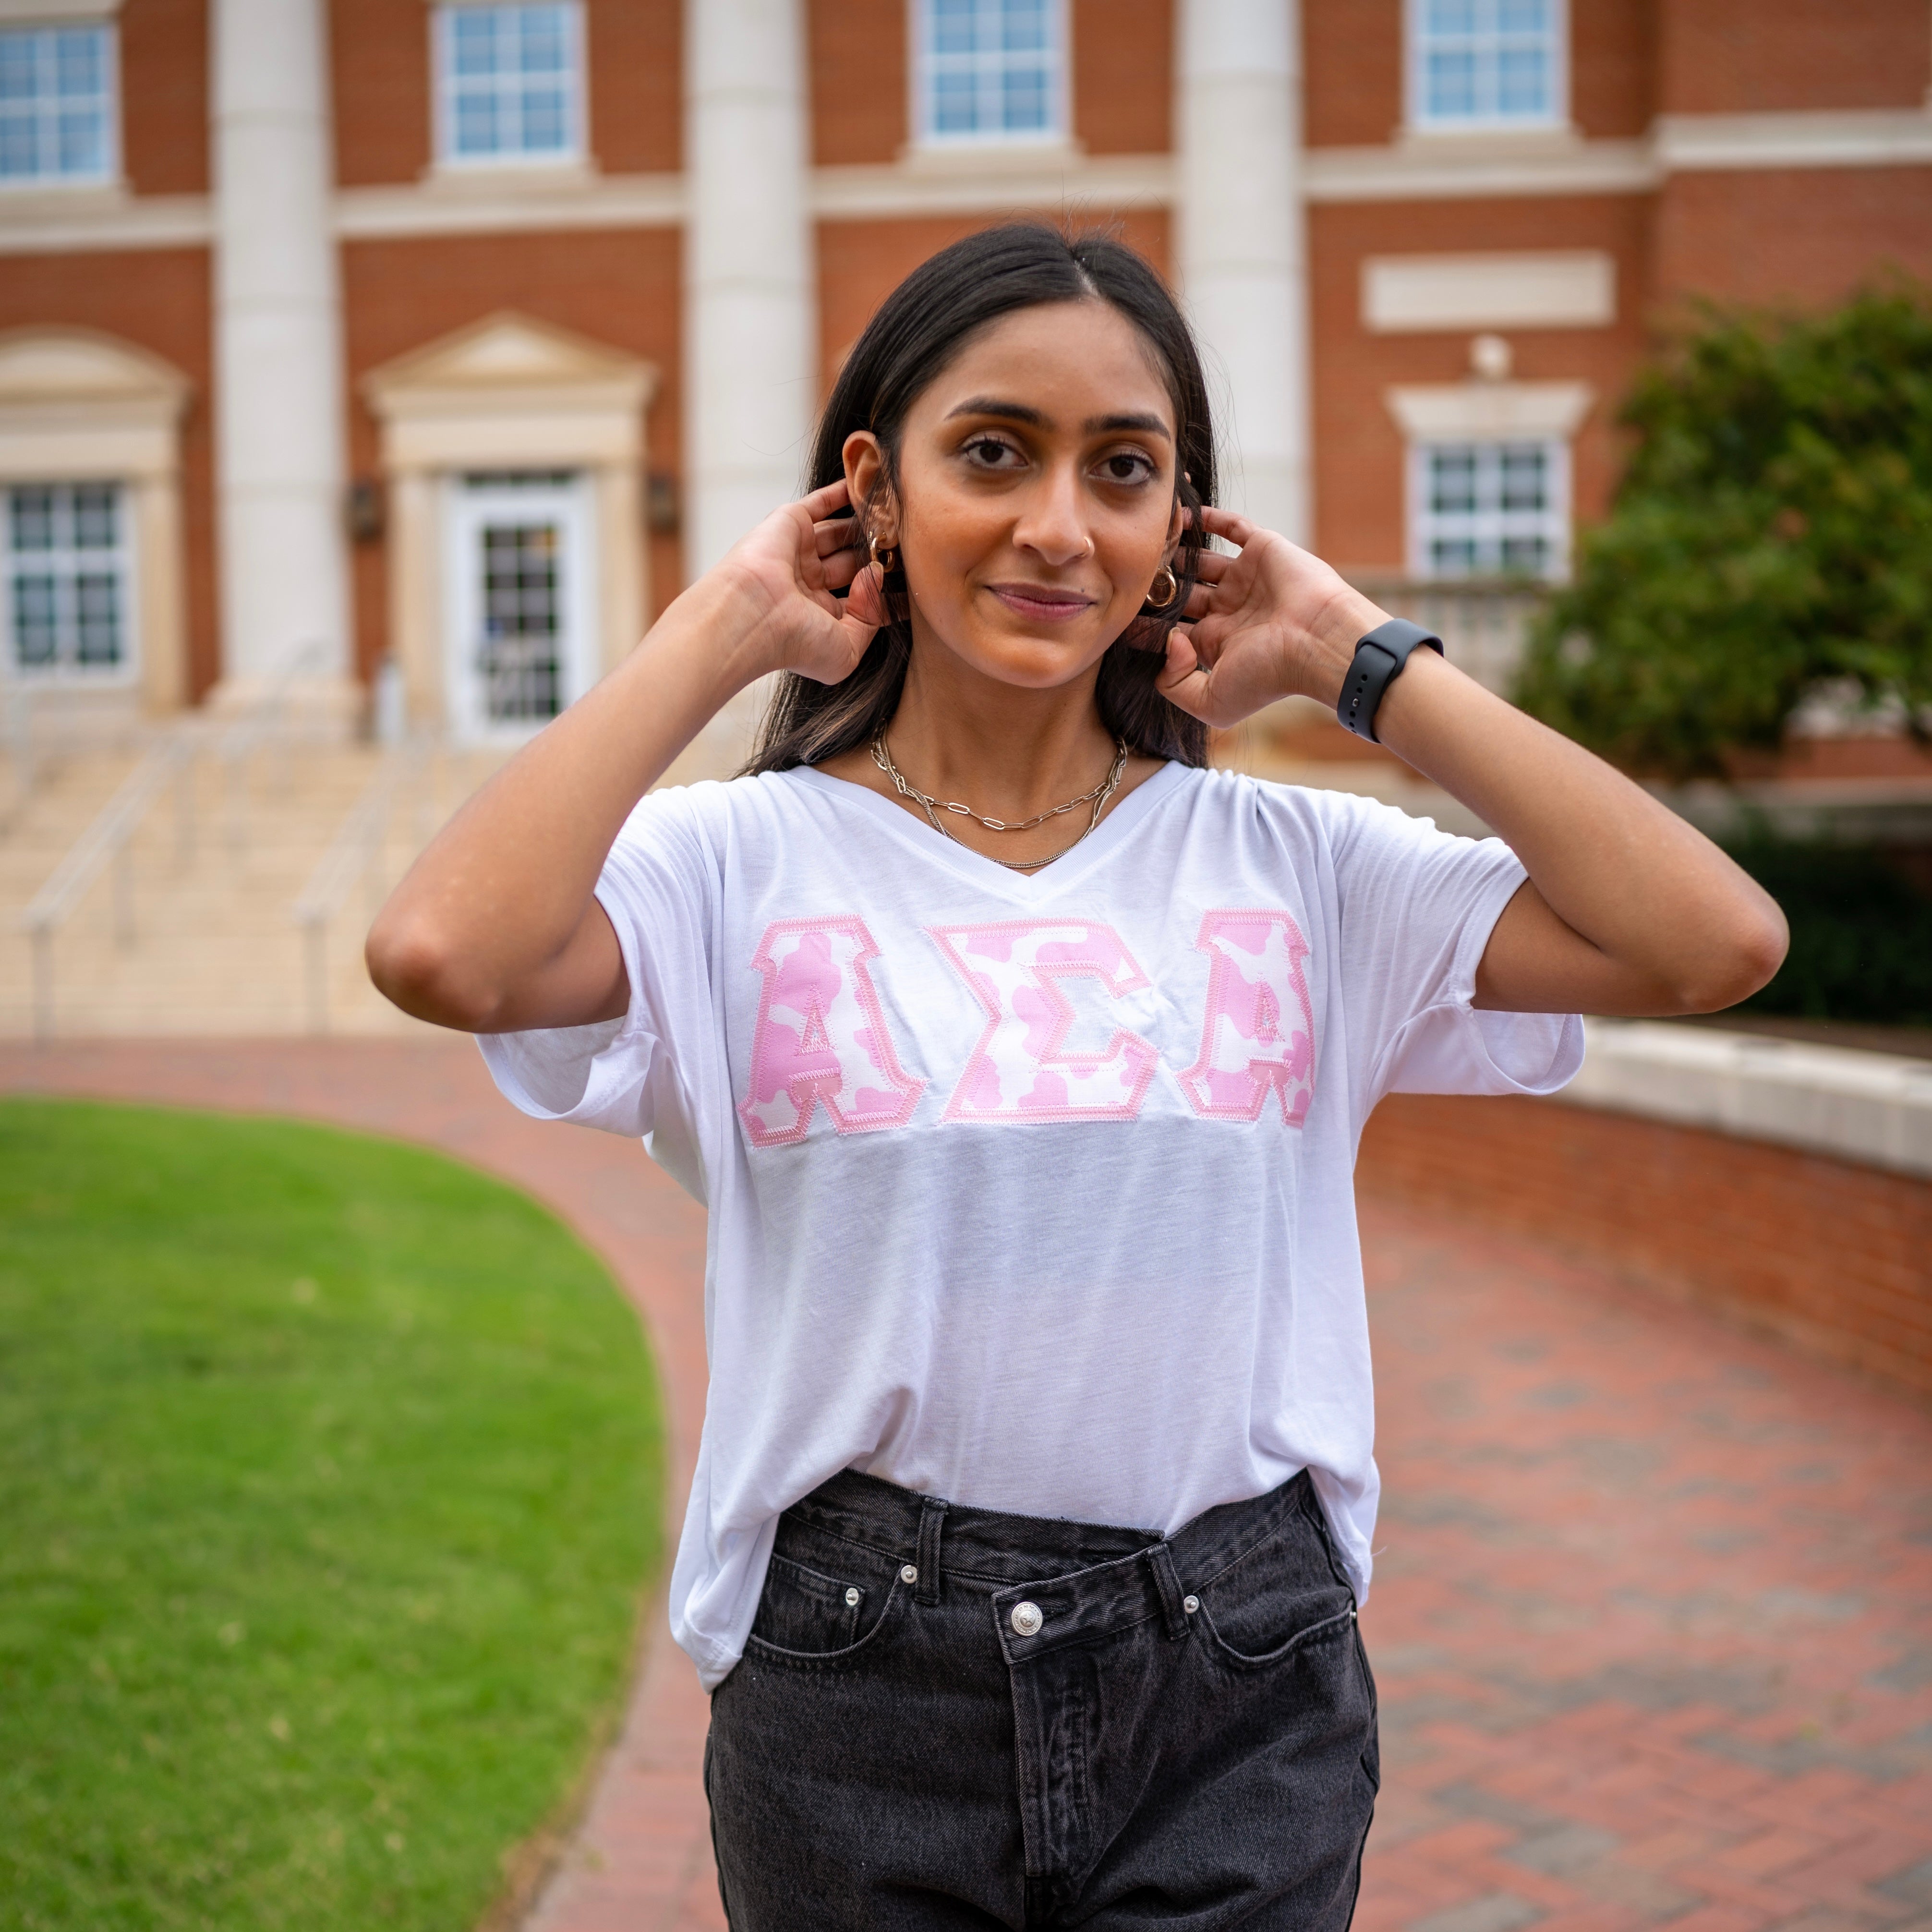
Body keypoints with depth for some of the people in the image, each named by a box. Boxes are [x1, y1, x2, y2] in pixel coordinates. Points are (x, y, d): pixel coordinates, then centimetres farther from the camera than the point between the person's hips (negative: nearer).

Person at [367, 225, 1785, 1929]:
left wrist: (1358, 662, -3)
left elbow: (1718, 942, -9)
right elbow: (444, 953, -24)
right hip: (859, 1687, -1)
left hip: (1239, 1700, 1)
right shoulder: (747, 865, -3)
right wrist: (724, 627, -11)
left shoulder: (1295, 867, 2)